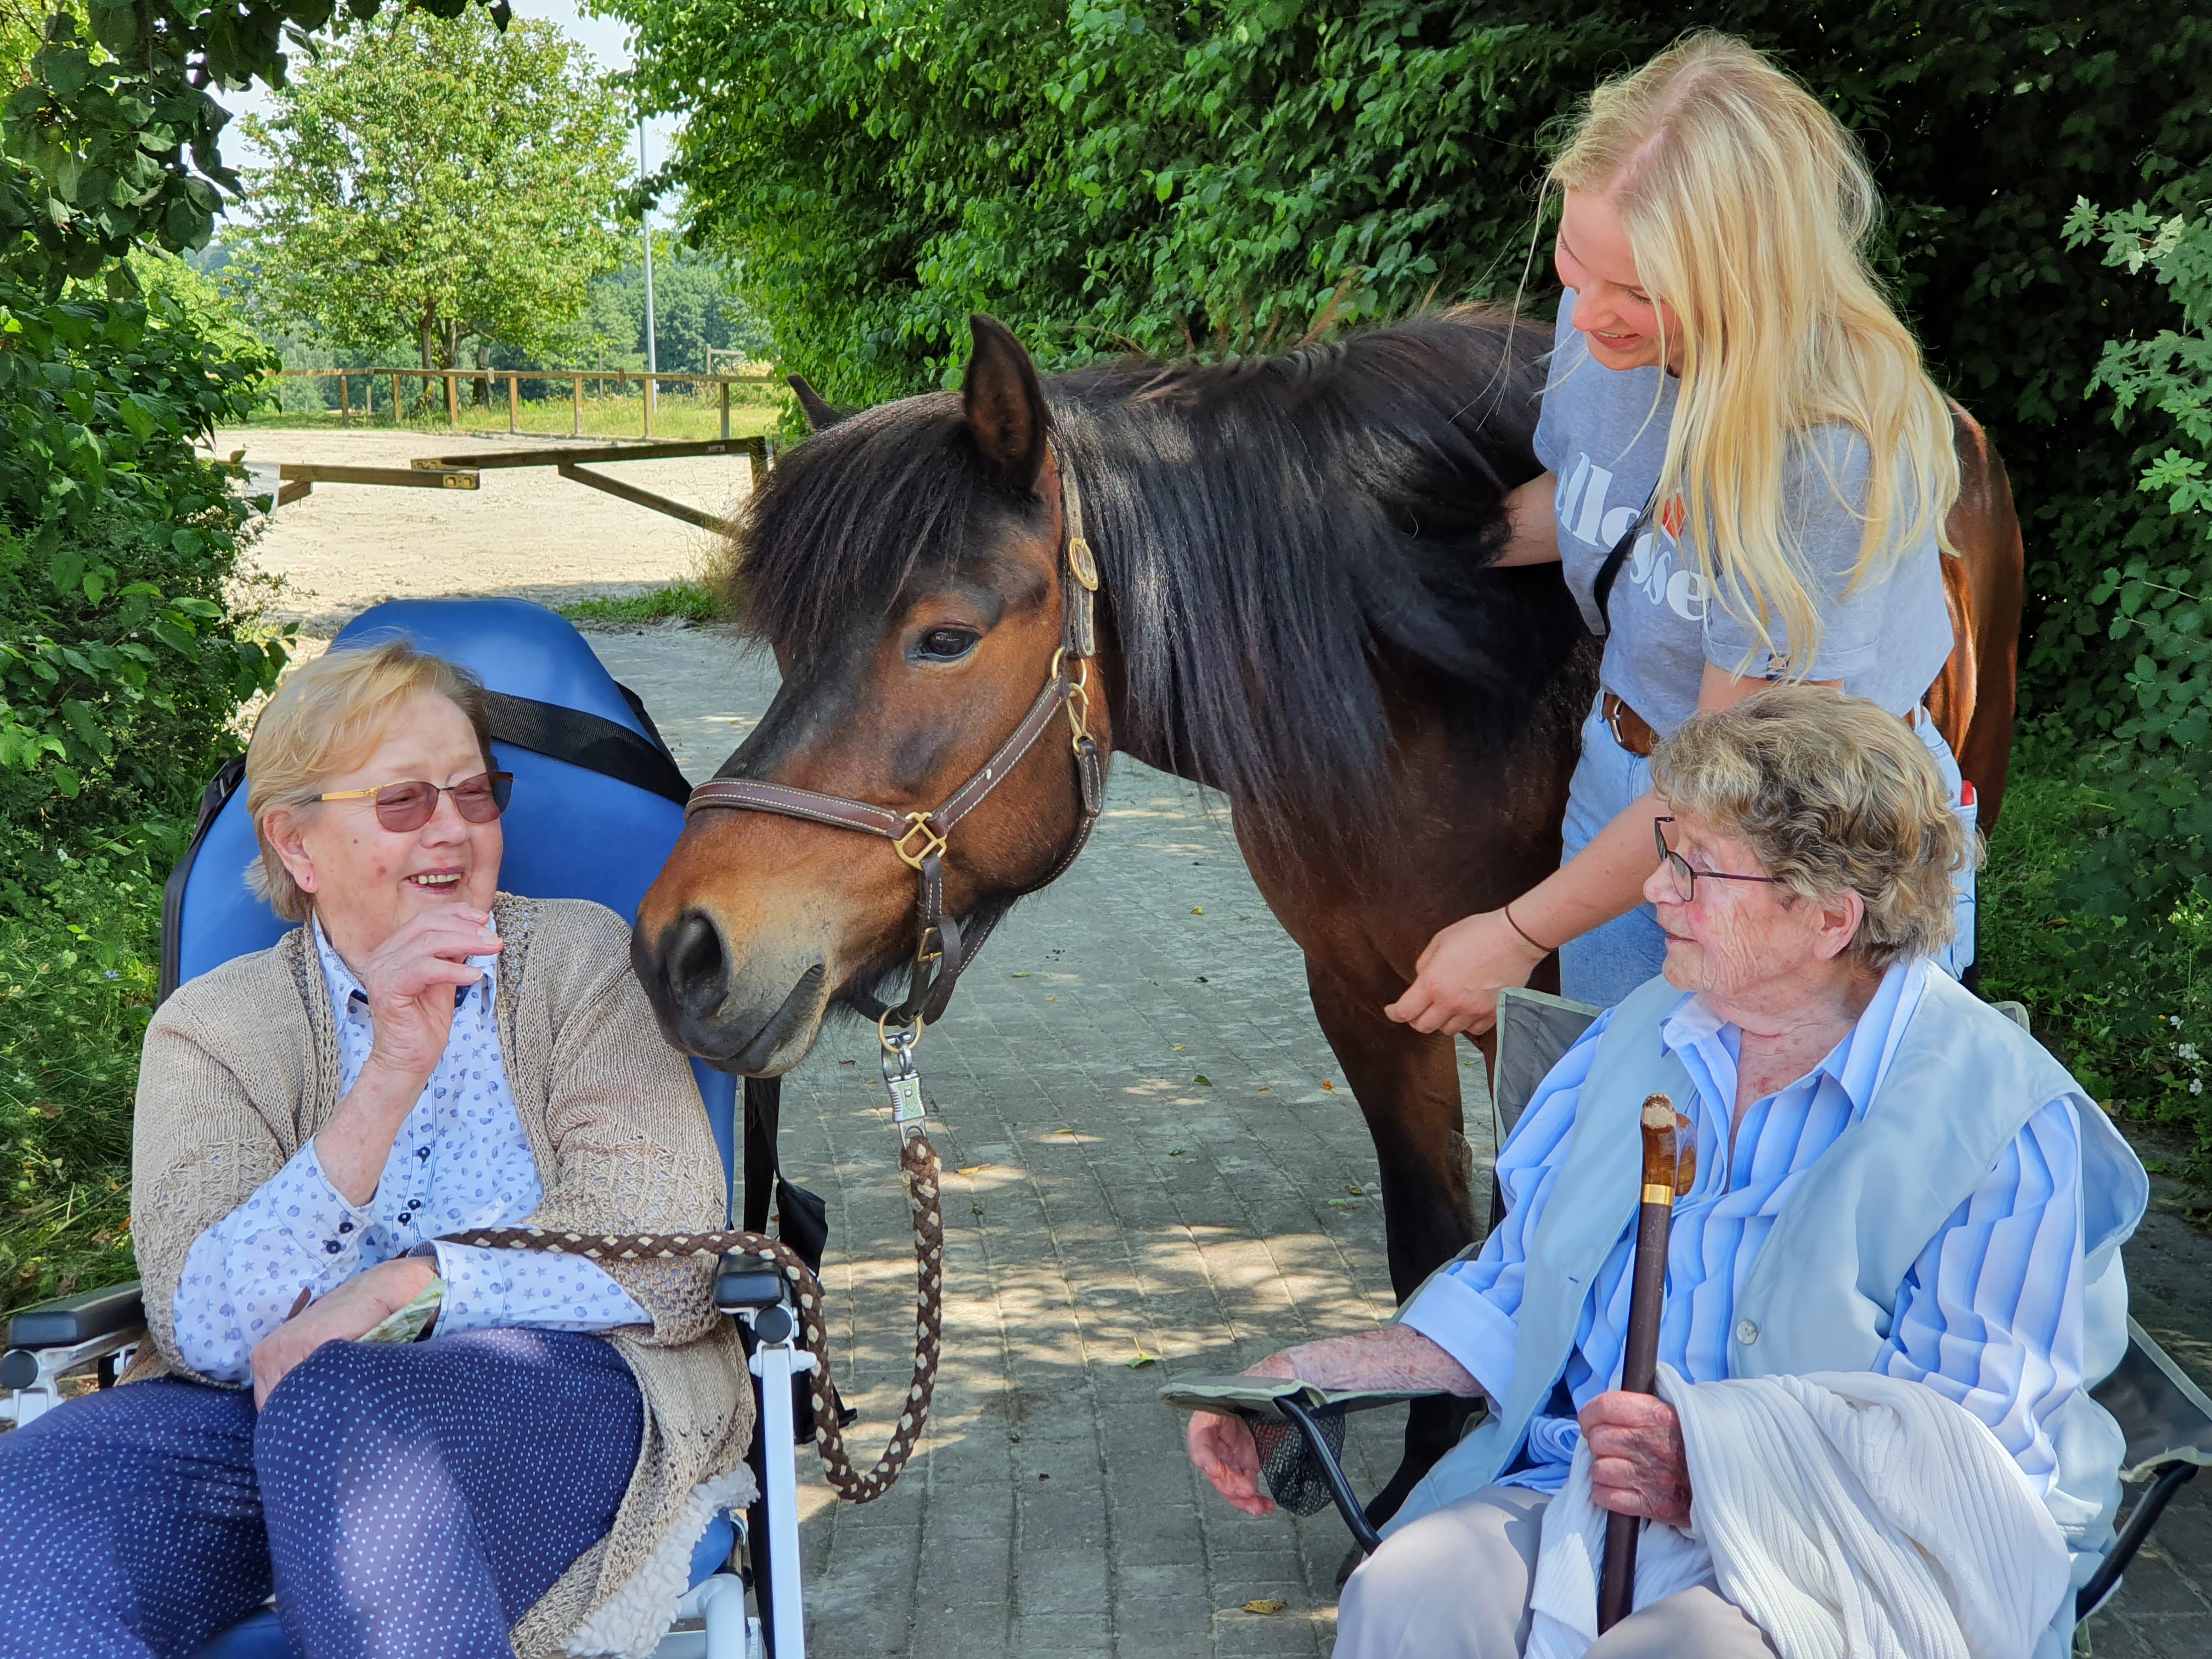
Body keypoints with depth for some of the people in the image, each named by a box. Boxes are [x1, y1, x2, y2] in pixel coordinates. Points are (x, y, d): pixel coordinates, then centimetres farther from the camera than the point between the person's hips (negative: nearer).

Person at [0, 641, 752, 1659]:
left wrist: (387, 1296, -11)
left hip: (557, 1379, -1)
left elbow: (661, 1251, -2)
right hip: (276, 1406, 2)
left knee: (339, 1416, -35)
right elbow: (207, 1333, -6)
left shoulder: (582, 958, 9)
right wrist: (390, 1078, -17)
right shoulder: (211, 1029, 10)